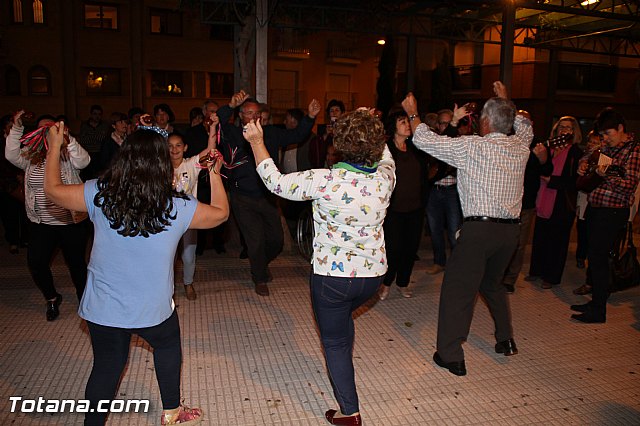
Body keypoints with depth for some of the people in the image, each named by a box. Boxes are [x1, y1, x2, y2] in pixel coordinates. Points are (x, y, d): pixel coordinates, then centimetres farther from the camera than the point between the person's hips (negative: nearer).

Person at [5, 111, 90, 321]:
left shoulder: (68, 153, -5)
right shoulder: (31, 156, 6)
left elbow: (83, 161, -23)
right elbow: (11, 155, -8)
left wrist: (67, 139, -34)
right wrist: (16, 128, -15)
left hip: (71, 221, -3)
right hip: (41, 223, 3)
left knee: (76, 263, 9)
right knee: (35, 262, 0)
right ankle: (52, 298, 26)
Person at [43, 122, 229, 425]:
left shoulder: (100, 195, -13)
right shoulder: (178, 208, -16)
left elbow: (52, 190, 5)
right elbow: (221, 212, 2)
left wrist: (55, 146, 17)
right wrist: (214, 175, 16)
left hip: (102, 309, 1)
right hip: (153, 310, -1)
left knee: (107, 365, 21)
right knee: (168, 347, 27)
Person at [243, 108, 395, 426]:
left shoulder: (326, 180, -23)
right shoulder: (385, 178, -10)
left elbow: (275, 182, -10)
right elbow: (386, 158, 17)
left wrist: (257, 142, 2)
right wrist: (372, 129, 25)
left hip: (331, 276, -5)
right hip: (373, 274, 5)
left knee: (334, 341, 15)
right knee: (343, 317, 35)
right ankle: (343, 374, 54)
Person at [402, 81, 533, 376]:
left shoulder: (472, 146, -11)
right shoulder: (520, 145, 5)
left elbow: (426, 140, -4)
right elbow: (524, 125, 30)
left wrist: (413, 114, 12)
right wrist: (505, 102, 38)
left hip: (479, 229, -7)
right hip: (511, 229, 7)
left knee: (458, 289, 2)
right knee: (493, 284, 27)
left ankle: (451, 356, 6)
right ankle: (506, 340, 35)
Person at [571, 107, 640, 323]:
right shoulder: (608, 148, 13)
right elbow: (589, 155, 33)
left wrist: (607, 176, -31)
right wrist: (584, 163, 10)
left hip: (612, 212, -8)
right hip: (595, 208, 8)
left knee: (598, 257, -7)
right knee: (593, 255, 12)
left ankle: (598, 311, 1)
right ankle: (595, 301, 25)